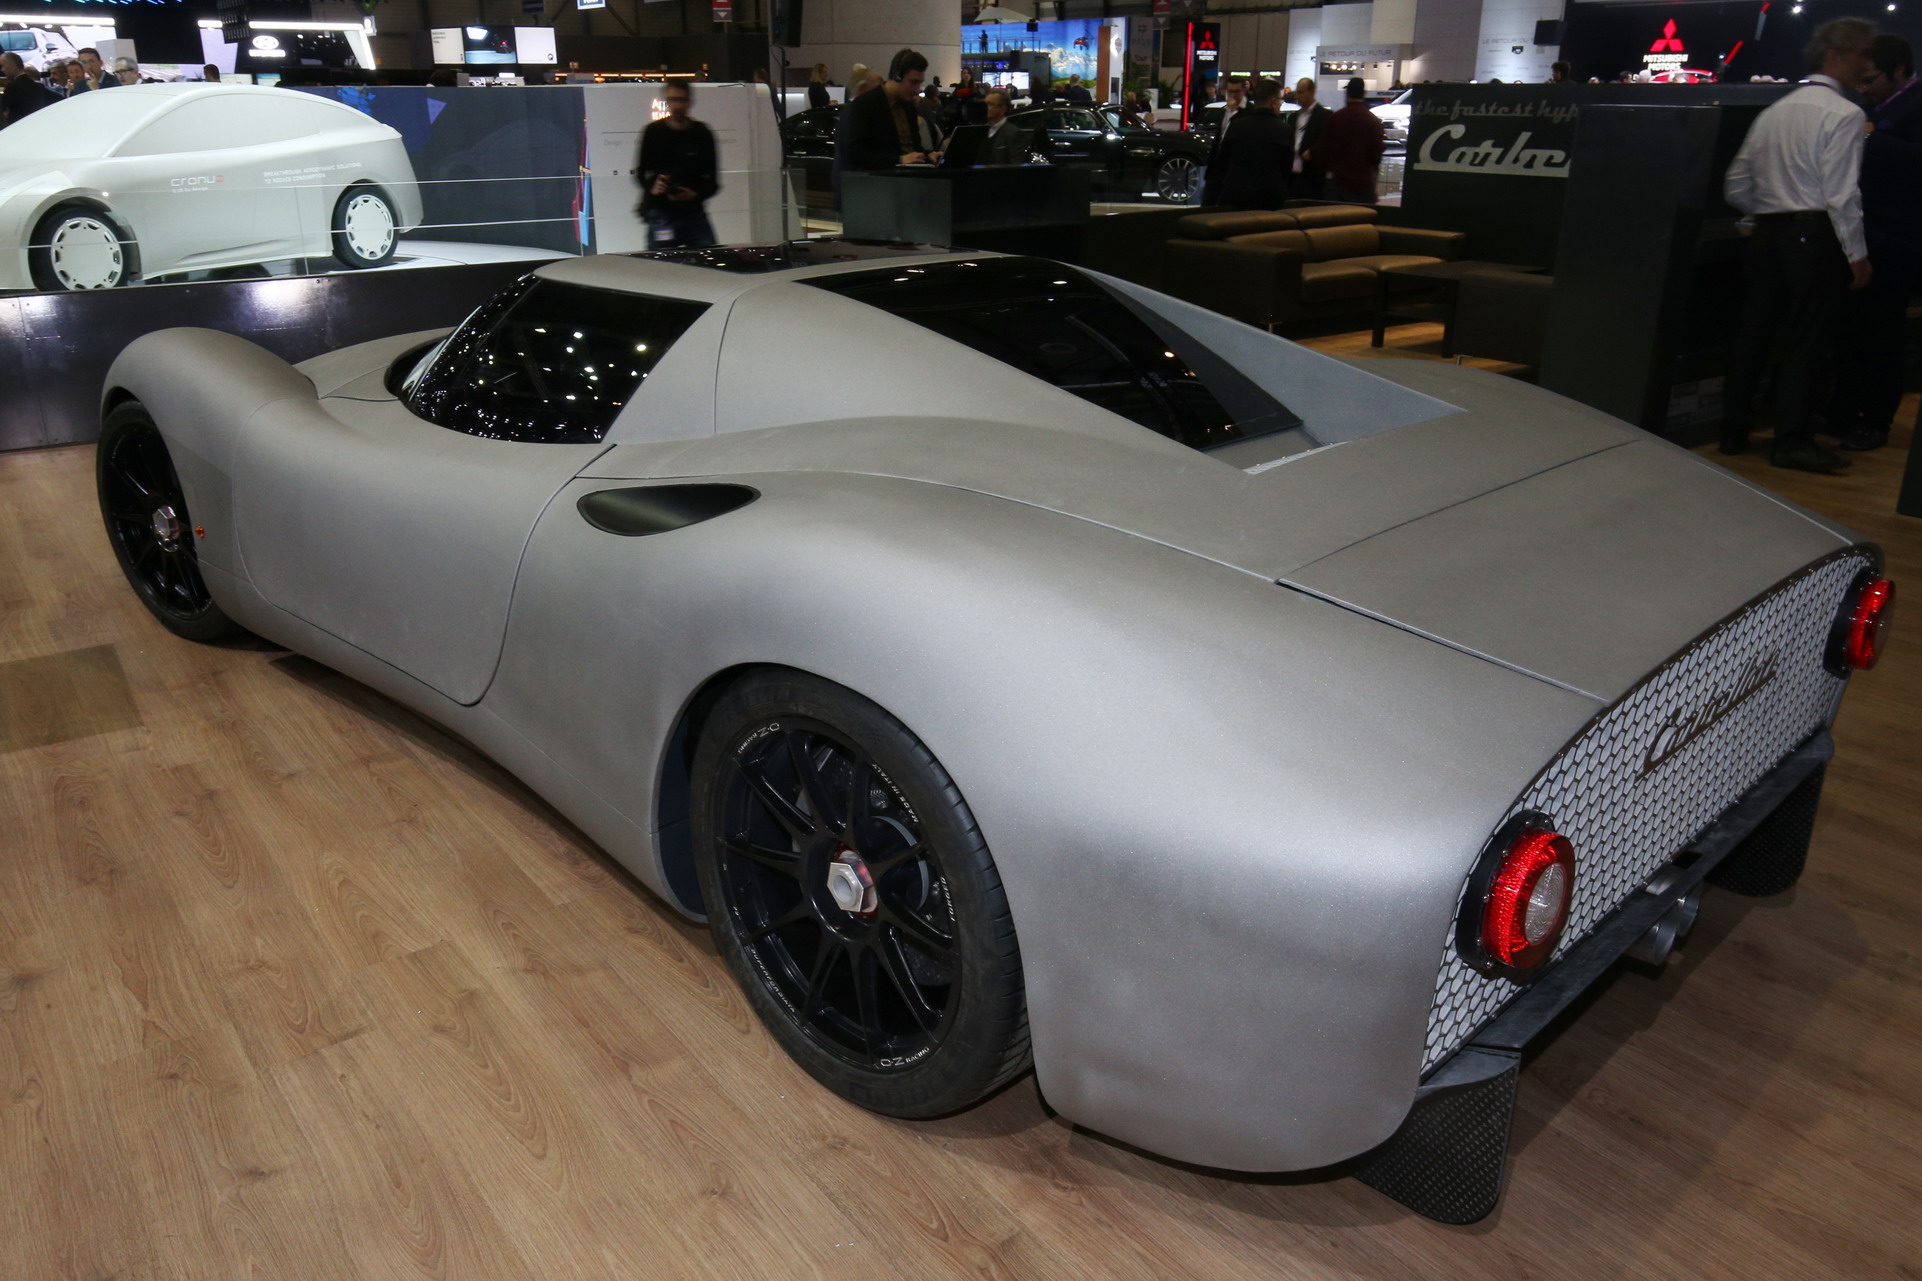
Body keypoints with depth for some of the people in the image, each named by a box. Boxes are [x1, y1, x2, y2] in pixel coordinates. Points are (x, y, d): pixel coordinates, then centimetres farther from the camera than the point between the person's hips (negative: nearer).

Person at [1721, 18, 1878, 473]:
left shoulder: (1773, 112, 13)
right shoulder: (1844, 114, -8)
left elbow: (1735, 188, 13)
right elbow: (1842, 195, -14)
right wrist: (1857, 256, -9)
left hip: (1767, 233, 7)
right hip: (1815, 235, -7)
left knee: (1754, 331, 10)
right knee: (1809, 339, -2)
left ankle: (1733, 429, 15)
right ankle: (1793, 440, -1)